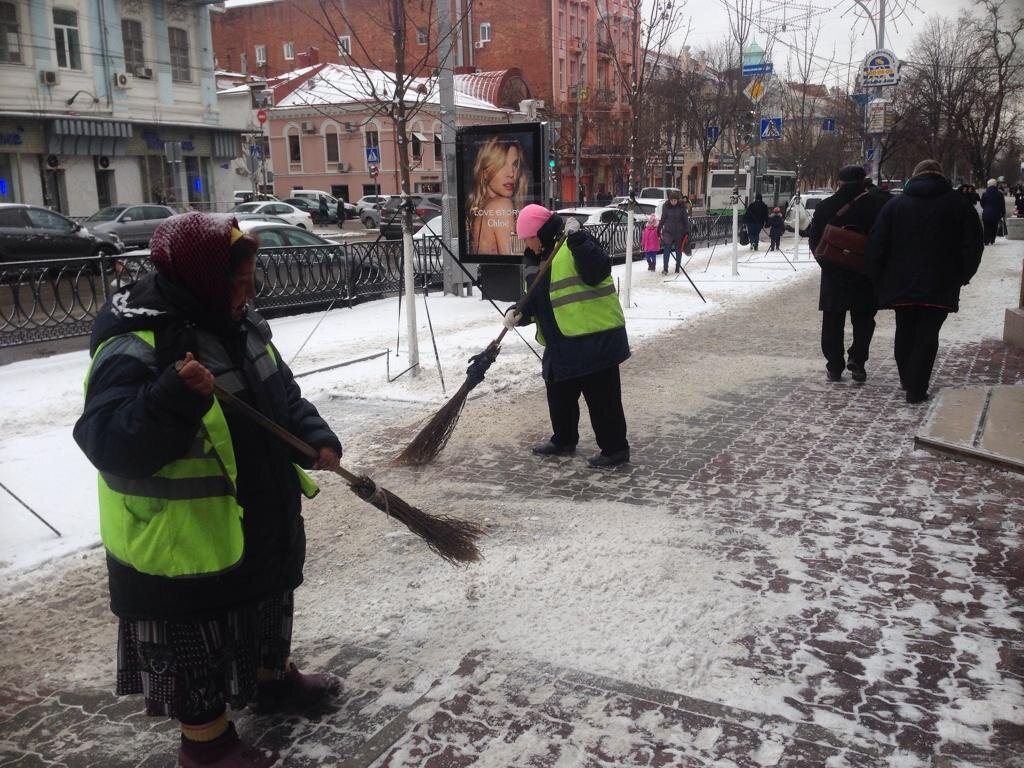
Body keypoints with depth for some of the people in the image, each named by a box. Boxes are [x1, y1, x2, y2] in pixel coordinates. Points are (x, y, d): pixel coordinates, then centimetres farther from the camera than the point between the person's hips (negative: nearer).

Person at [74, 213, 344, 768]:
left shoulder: (237, 324, 2)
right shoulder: (134, 349, -26)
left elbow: (281, 394, 13)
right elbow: (111, 445, -33)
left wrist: (315, 438, -1)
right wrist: (177, 396, -46)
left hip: (261, 523, 9)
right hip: (184, 540, -9)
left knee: (268, 609, 28)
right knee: (196, 643, 10)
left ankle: (272, 678, 53)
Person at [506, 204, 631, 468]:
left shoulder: (574, 246, -11)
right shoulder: (536, 259, 16)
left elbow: (598, 273, -27)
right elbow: (535, 300, 17)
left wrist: (578, 240, -34)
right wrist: (519, 313, -2)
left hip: (595, 337, -9)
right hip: (561, 342, 9)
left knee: (601, 395, -2)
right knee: (559, 392, 19)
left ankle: (615, 448, 9)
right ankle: (564, 439, 36)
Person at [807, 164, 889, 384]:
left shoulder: (825, 207, -2)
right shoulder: (879, 203, -6)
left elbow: (814, 239, 0)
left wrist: (826, 264, 7)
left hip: (834, 275, 1)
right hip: (867, 274, -1)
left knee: (833, 321, 9)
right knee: (863, 319, 12)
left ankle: (835, 366, 11)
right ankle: (857, 360, -4)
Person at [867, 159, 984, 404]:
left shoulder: (895, 204, 3)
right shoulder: (957, 204, 0)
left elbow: (876, 244, -1)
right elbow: (973, 244, -1)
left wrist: (876, 278, 6)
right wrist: (963, 275, 11)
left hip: (901, 283, 2)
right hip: (940, 286, -2)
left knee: (905, 333, 17)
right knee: (927, 336, 1)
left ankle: (906, 379, 28)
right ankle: (916, 389, -3)